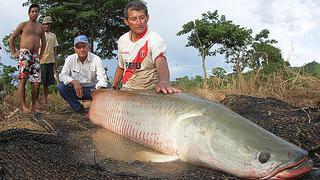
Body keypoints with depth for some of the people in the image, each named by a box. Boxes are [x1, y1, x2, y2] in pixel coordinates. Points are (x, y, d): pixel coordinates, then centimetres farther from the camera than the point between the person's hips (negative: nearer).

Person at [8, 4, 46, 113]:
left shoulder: (40, 27, 19)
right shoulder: (23, 25, 7)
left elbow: (43, 42, 29)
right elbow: (11, 39, 9)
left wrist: (41, 54, 19)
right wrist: (14, 53, 3)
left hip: (35, 56, 4)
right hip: (24, 54, -4)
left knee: (36, 82, -3)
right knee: (23, 79, -12)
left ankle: (33, 106, 6)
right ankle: (22, 106, -13)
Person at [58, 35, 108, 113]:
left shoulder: (96, 59, -10)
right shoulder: (70, 59, -3)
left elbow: (102, 78, -19)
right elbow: (62, 75, -9)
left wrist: (98, 89, -41)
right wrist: (74, 82, -29)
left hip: (92, 89, -2)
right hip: (76, 89, 2)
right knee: (61, 87, -24)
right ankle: (78, 109, -9)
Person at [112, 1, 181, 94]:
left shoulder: (154, 39, -15)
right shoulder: (122, 40, 4)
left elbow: (161, 61, -34)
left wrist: (163, 82, -52)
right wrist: (113, 87, 15)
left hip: (149, 93, -4)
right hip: (127, 92, 4)